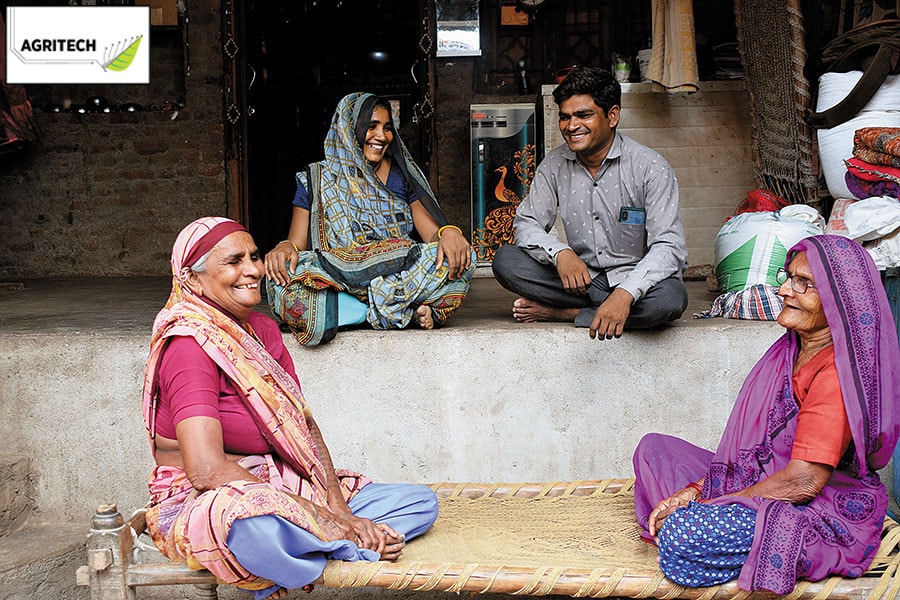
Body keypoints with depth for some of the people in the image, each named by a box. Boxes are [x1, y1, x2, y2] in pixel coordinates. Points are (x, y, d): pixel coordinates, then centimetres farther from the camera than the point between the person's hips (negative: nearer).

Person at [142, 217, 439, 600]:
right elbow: (206, 470, -26)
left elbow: (304, 424, 6)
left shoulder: (263, 329, 10)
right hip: (202, 504, -8)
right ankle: (361, 543, -17)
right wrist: (320, 517, -24)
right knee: (253, 523, -45)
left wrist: (337, 507, -11)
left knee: (420, 502, 1)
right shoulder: (189, 345, -16)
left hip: (278, 486, 9)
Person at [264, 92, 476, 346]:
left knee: (460, 258, -25)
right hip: (335, 277, 0)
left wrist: (448, 232, -19)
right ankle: (408, 310, -27)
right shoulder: (315, 180, 12)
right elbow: (296, 243, 6)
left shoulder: (402, 176, 16)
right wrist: (285, 248, -20)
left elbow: (432, 232, 6)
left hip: (400, 274, 1)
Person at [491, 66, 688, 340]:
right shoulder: (554, 165, 3)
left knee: (672, 297, -37)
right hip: (581, 278, 3)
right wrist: (560, 253, -24)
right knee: (505, 259, -17)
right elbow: (526, 223, 0)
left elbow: (669, 246, -20)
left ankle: (558, 313, -21)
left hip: (635, 278, -2)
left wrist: (625, 294, -38)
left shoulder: (650, 168, -12)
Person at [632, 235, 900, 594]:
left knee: (682, 539, -31)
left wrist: (704, 506, -17)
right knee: (653, 448, 8)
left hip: (822, 516, -10)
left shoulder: (837, 374, -21)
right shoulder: (792, 350, 8)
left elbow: (804, 480, -24)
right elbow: (750, 444, 11)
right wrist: (692, 491, -2)